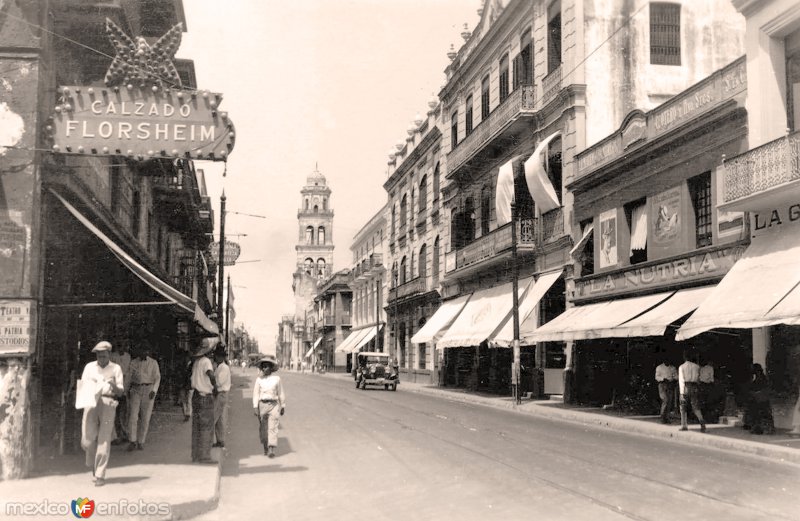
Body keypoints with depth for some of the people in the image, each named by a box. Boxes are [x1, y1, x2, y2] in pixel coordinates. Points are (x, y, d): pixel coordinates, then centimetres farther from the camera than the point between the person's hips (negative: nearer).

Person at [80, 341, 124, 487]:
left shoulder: (116, 369, 7)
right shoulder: (89, 367, 13)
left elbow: (120, 392, 5)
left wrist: (113, 385, -16)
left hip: (108, 403, -2)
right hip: (91, 402, 2)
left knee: (104, 440, -6)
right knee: (87, 439, -4)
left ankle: (100, 475, 1)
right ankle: (93, 465, 26)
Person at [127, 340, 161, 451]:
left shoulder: (153, 363, 3)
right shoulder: (133, 362, 7)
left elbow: (157, 378, 0)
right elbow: (130, 377, 11)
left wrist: (154, 391, -13)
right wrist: (128, 391, 9)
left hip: (149, 390, -1)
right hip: (136, 390, 1)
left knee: (145, 417, -1)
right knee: (133, 416, -10)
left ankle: (141, 442, 9)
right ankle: (133, 441, -4)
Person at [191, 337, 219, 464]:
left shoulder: (196, 361, 11)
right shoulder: (206, 361, -15)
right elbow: (210, 374, -33)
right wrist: (215, 386, -20)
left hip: (196, 396, 9)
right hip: (205, 397, -9)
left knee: (196, 427, 12)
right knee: (207, 428, -5)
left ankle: (195, 455, 17)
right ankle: (204, 456, -5)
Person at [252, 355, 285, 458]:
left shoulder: (276, 378, 1)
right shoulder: (259, 379, 2)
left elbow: (281, 393, 9)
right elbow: (256, 394, 1)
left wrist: (282, 406, 13)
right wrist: (255, 407, -7)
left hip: (273, 405, -1)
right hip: (262, 404, 1)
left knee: (272, 427, -11)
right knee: (263, 428, 8)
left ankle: (271, 449, -16)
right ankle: (265, 447, 26)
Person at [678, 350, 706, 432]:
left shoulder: (681, 367, -3)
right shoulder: (696, 366, 6)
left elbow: (681, 380, -9)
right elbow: (698, 378, 14)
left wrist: (682, 392, -10)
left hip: (685, 387, -2)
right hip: (694, 387, 2)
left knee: (683, 407, 12)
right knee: (696, 407, 5)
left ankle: (683, 425, 8)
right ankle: (702, 422, -19)